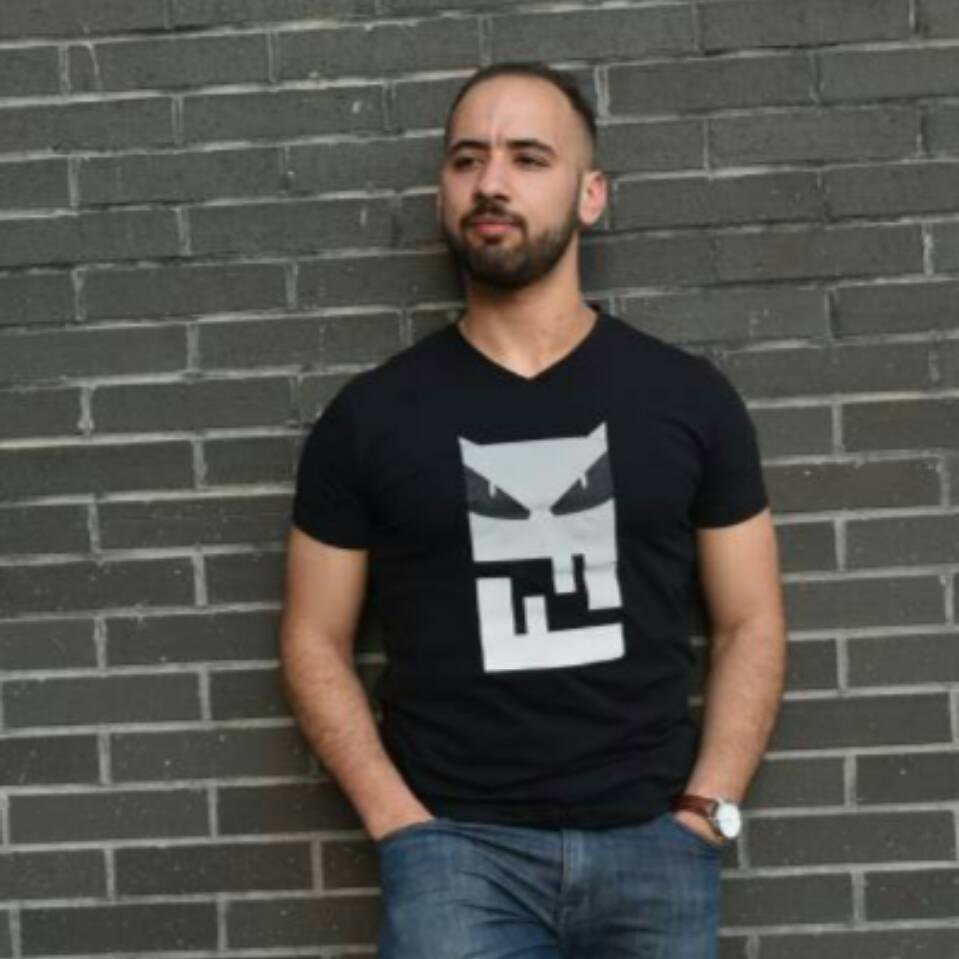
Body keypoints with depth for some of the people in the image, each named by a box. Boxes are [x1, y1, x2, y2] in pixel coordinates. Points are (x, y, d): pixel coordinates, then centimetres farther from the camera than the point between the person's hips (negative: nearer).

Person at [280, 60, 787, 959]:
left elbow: (749, 623, 6)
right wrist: (400, 824, -5)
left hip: (650, 842, 1)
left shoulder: (688, 396, 3)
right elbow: (314, 639, 4)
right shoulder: (368, 414, 1)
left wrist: (704, 811, -4)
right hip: (458, 847, -1)